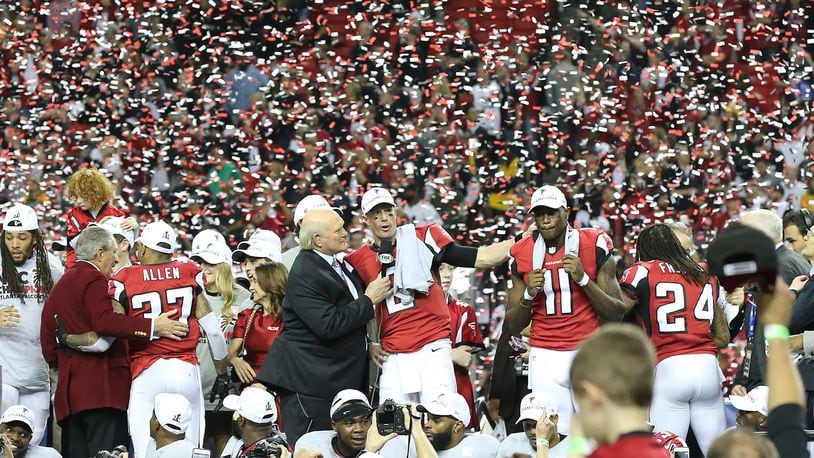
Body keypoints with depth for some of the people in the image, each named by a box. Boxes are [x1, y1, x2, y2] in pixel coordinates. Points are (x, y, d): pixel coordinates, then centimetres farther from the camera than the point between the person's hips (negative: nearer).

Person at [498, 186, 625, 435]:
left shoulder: (594, 246, 0)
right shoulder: (523, 255, 8)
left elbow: (617, 314, 0)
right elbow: (512, 327, 13)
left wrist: (583, 279, -11)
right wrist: (529, 294, -5)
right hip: (545, 357, 2)